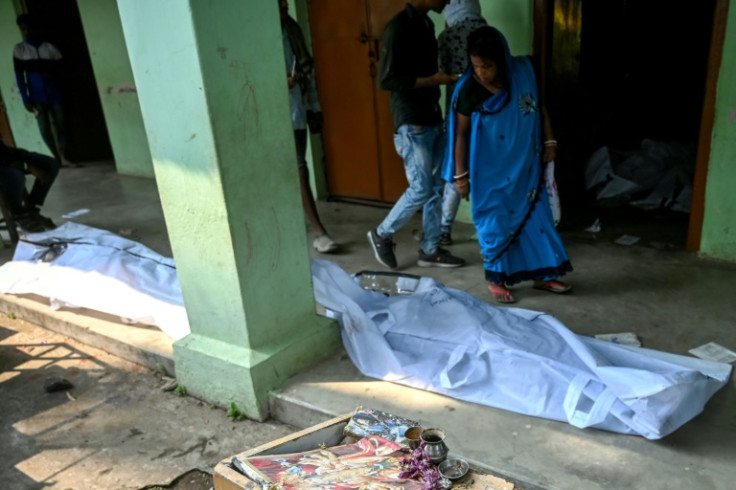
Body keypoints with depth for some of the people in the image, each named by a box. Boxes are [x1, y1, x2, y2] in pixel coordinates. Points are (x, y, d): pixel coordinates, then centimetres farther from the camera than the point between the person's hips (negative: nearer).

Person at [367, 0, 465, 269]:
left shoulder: (426, 23, 14)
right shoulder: (398, 27, -14)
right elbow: (386, 79, -19)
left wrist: (444, 77, 7)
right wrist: (434, 80, -19)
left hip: (433, 118, 9)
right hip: (412, 123, -9)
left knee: (436, 187, 9)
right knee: (421, 189, -5)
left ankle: (430, 250, 19)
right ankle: (382, 235, 16)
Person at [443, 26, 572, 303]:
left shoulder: (524, 71, -7)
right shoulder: (469, 90, -17)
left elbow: (539, 106, 7)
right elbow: (461, 134, -10)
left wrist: (549, 141, 8)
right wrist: (460, 175, -8)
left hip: (525, 166, 4)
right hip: (491, 171, -4)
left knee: (535, 215, 11)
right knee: (495, 222, 5)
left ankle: (542, 274, 27)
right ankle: (496, 279, 23)